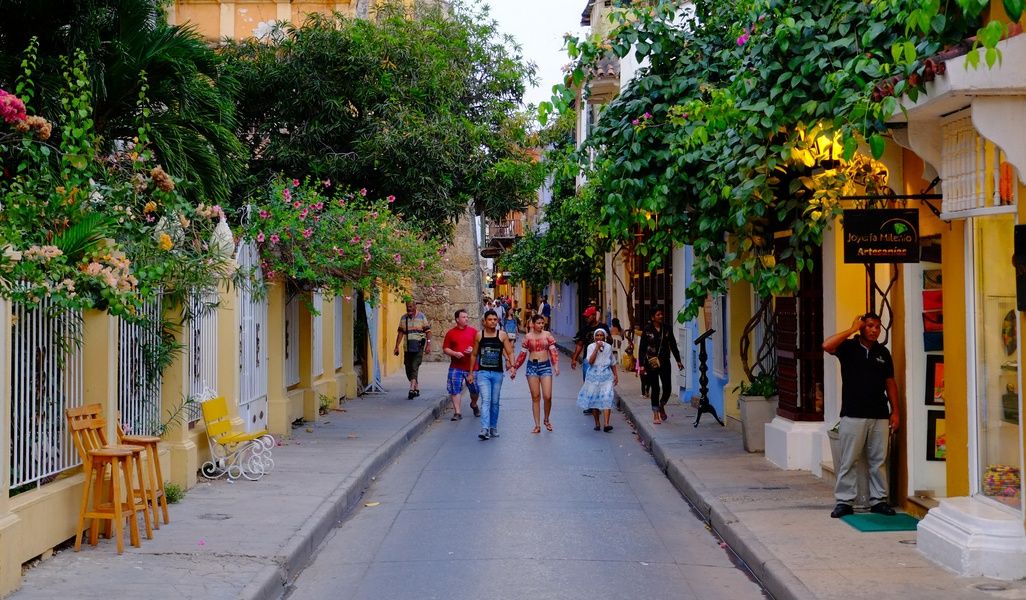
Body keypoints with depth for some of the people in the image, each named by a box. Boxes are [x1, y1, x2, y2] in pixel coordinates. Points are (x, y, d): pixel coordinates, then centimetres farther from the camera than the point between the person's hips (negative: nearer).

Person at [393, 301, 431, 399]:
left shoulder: (421, 316, -1)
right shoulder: (403, 318, 10)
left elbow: (428, 331, -3)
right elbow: (400, 333, 12)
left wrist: (428, 344, -12)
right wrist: (397, 346, 8)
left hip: (418, 346, -5)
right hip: (408, 347, 5)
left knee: (414, 367, -14)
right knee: (408, 369, 6)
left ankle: (412, 389, -18)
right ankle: (417, 387, 20)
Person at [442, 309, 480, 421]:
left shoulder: (473, 331, 5)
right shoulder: (450, 333, 4)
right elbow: (445, 349, 3)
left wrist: (473, 350, -14)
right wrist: (454, 353, -15)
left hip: (472, 366, 1)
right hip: (456, 367, -1)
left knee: (475, 389, 9)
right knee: (455, 390, -6)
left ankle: (474, 405, 38)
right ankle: (457, 413, 0)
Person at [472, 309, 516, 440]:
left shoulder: (502, 335, 1)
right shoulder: (479, 335, 2)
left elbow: (509, 352, 1)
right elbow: (474, 355, 11)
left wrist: (512, 366, -15)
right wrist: (471, 372, 12)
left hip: (497, 373, 1)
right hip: (483, 372, -1)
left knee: (495, 402, 10)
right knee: (486, 400, -14)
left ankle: (493, 428, 23)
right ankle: (485, 429, -22)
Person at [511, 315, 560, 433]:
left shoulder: (547, 335, 3)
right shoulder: (528, 336, 3)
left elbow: (553, 350, 0)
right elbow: (523, 354, 8)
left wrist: (556, 365, -14)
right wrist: (515, 368, 8)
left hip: (545, 366, 0)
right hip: (532, 366, 0)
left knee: (547, 396, -6)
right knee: (535, 397, 2)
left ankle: (546, 420, 19)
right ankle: (537, 425, 7)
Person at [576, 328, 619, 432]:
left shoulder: (608, 347, 7)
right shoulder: (591, 347, -2)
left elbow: (613, 363, 18)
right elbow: (590, 361, -16)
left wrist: (616, 375, 18)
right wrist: (597, 348, -18)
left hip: (606, 376, 1)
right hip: (594, 376, -1)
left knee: (607, 398, -13)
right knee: (593, 399, 4)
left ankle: (606, 424, -19)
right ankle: (597, 423, 18)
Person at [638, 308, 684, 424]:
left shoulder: (667, 329, 6)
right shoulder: (647, 330, -3)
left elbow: (673, 345, 12)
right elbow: (642, 348, -2)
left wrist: (678, 360, 8)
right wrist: (642, 364, -8)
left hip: (665, 362, 3)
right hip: (651, 363, -3)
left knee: (667, 388, -2)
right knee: (655, 389, -1)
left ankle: (661, 406, 27)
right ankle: (655, 414, 9)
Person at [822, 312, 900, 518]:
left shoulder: (883, 352, 11)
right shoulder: (849, 347, 0)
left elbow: (890, 383, 14)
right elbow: (827, 345, -21)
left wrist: (895, 411, 8)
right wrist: (852, 329, -15)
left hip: (879, 416, 3)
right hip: (853, 415, -3)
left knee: (878, 461, 8)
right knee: (848, 461, 0)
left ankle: (878, 500, 17)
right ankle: (844, 501, 6)